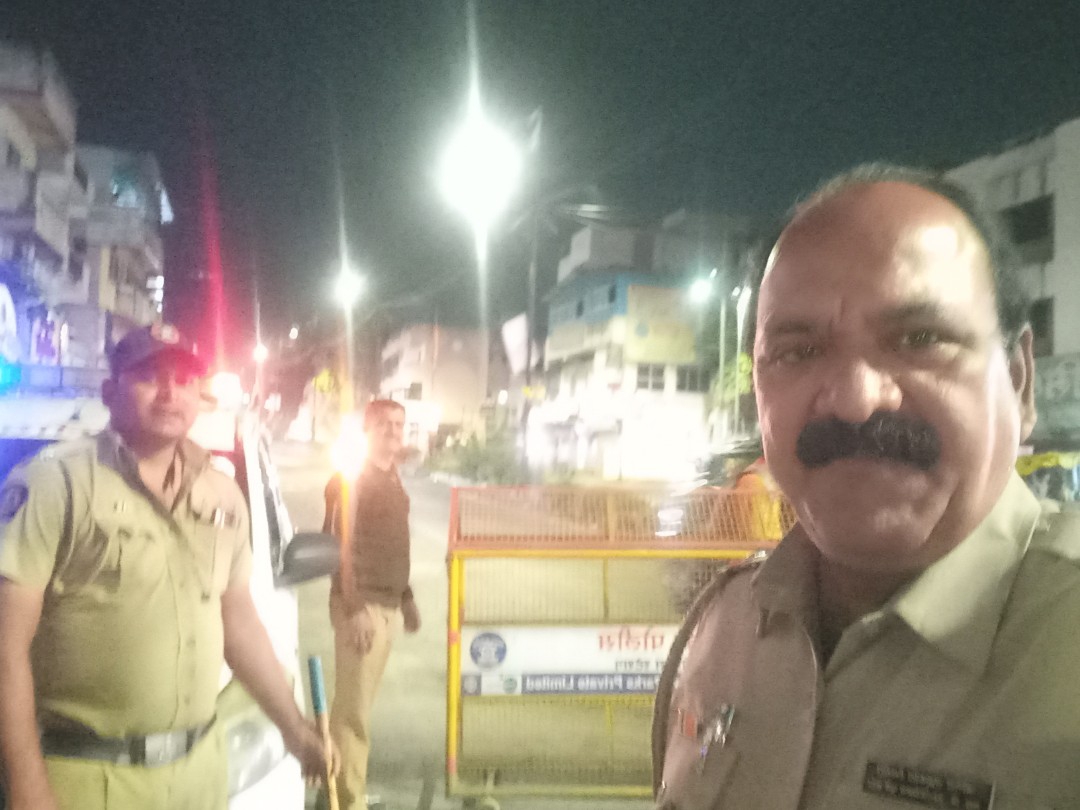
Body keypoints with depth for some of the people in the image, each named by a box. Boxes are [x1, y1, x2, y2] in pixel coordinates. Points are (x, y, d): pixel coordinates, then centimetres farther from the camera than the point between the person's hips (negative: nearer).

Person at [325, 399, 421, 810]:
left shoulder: (393, 478, 14)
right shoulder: (352, 478, -10)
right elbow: (343, 546, -17)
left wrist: (406, 596, 20)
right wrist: (355, 608, -22)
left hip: (388, 602, 8)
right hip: (362, 604, -8)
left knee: (362, 702, 16)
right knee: (353, 708, -4)